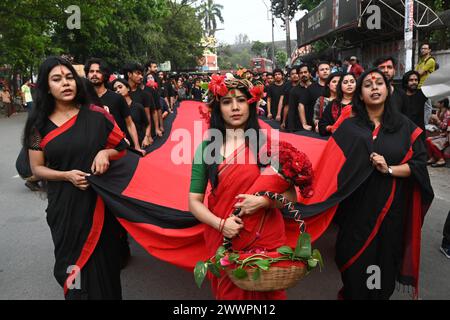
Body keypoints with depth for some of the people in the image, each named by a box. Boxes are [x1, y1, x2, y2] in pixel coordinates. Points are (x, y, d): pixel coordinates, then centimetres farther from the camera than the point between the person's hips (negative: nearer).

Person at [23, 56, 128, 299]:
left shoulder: (96, 115, -4)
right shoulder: (40, 124, -1)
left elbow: (123, 148, 5)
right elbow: (37, 168, 3)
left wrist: (105, 153, -16)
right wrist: (67, 175, -14)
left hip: (99, 202, -1)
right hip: (64, 206, 1)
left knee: (102, 259, 8)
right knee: (71, 264, 10)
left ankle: (106, 293, 32)